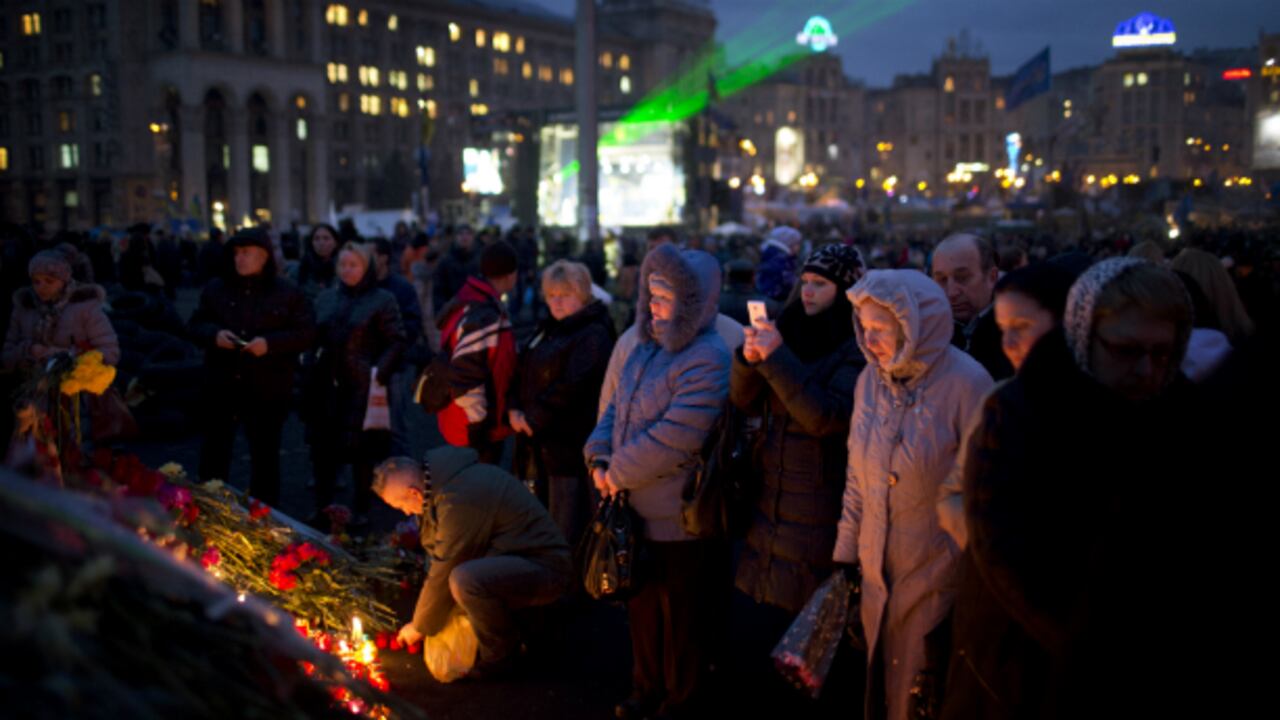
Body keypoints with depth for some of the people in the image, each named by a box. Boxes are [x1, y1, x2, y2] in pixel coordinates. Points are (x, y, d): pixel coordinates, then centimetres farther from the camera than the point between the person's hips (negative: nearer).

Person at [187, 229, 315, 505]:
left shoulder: (288, 293, -1)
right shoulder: (216, 288, 7)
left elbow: (306, 334, -5)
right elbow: (194, 325, 9)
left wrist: (270, 343, -19)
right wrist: (214, 334, -13)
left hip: (267, 390, -2)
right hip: (221, 386, 3)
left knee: (265, 456, 8)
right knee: (214, 454, 10)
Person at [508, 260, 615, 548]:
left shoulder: (593, 335, -12)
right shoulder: (548, 331, 18)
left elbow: (571, 388, -20)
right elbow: (522, 372, 17)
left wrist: (533, 419, -14)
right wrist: (515, 410, 0)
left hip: (569, 445, -9)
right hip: (542, 444, 9)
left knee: (568, 527, -6)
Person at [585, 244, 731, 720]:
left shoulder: (708, 360, -20)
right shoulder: (647, 348, 9)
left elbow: (674, 439, -27)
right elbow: (616, 409, 12)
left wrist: (619, 473, -18)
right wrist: (599, 458, -5)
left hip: (679, 518, -8)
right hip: (637, 509, 8)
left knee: (680, 614, 9)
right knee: (642, 605, 21)